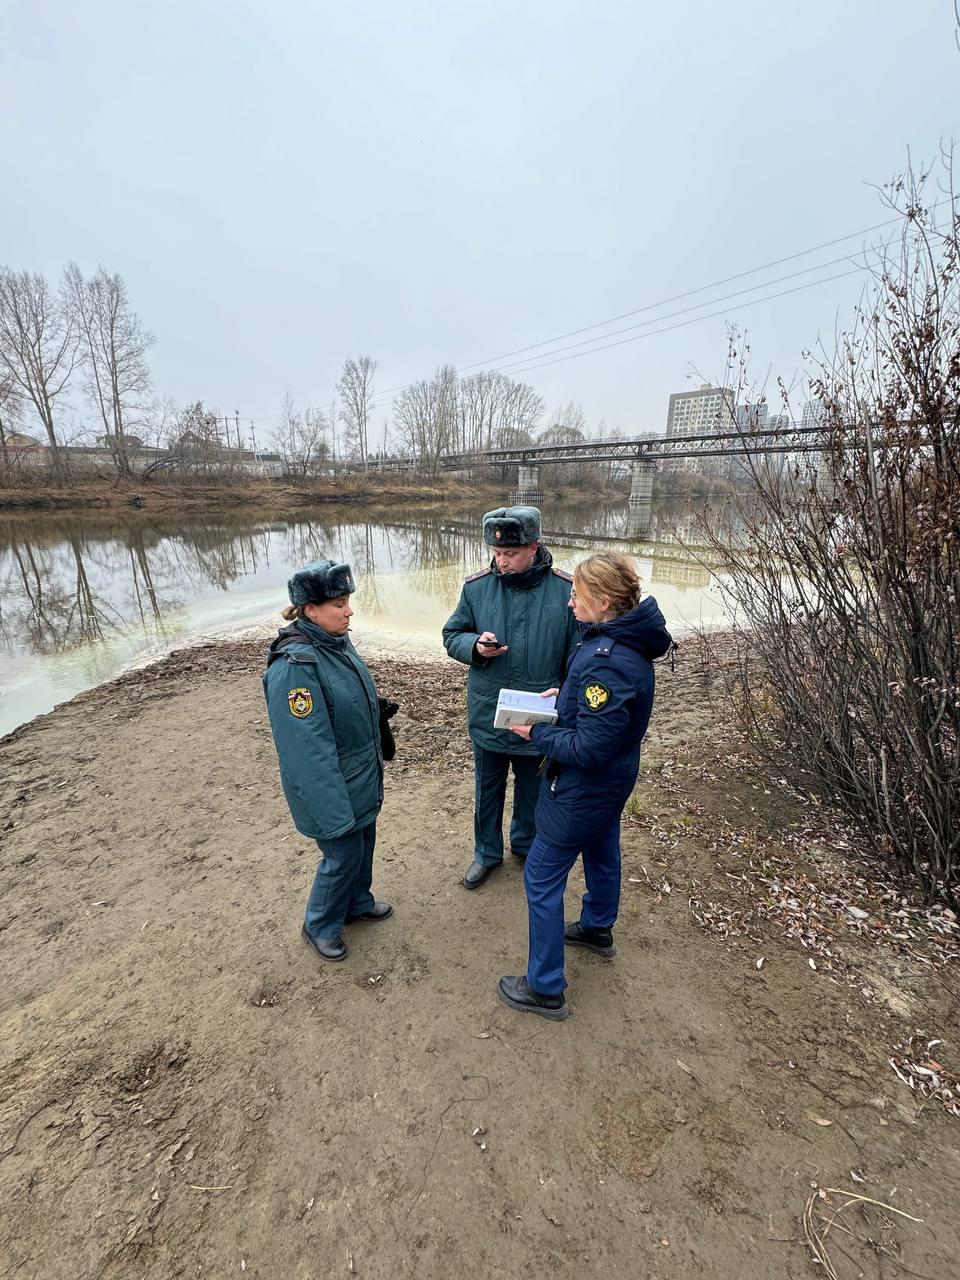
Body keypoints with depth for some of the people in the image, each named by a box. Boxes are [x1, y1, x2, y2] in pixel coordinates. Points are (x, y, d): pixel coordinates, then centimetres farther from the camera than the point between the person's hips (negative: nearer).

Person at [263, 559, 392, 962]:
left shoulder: (336, 642, -2)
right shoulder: (294, 665, -29)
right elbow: (308, 749, -28)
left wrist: (374, 765, 20)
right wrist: (333, 812, -23)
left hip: (363, 779, 8)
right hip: (333, 788, -8)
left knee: (364, 841, 23)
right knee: (344, 853, 10)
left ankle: (357, 903, 49)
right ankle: (319, 927, 37)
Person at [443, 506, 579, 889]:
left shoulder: (566, 590, -14)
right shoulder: (477, 586, -10)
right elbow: (452, 635, 1)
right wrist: (475, 645, -21)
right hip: (487, 715, 1)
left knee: (532, 787, 22)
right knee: (487, 786, 20)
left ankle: (525, 844, 50)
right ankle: (487, 851, 44)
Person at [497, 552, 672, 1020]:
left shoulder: (607, 663, -35)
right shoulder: (629, 640, -5)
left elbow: (588, 749, -32)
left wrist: (537, 734, -19)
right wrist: (566, 693, 0)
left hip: (583, 790, -10)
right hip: (613, 779, 10)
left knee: (542, 878, 6)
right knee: (601, 852, 30)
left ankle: (545, 989, 24)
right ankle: (597, 928, 57)